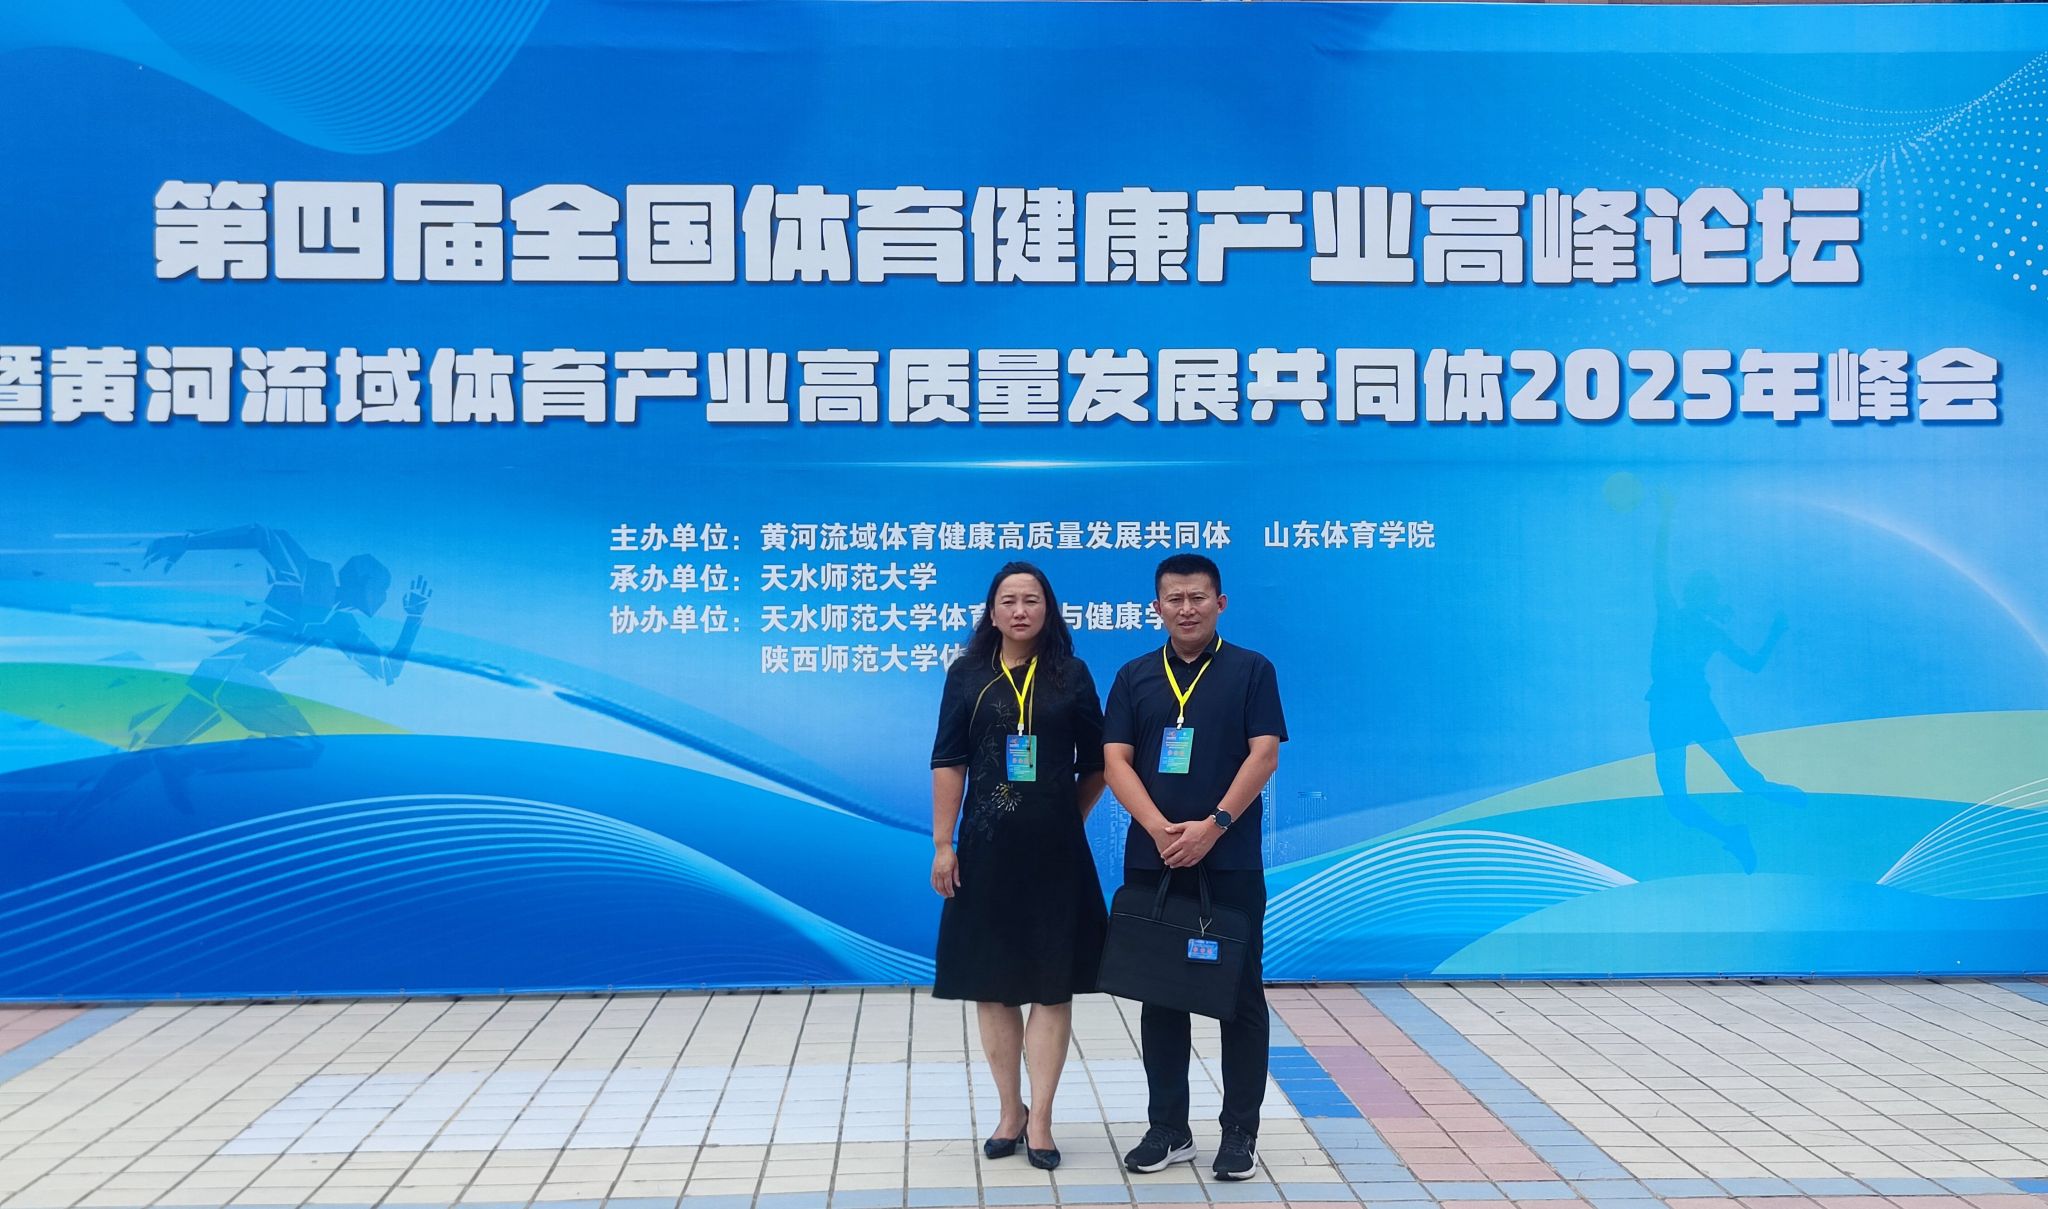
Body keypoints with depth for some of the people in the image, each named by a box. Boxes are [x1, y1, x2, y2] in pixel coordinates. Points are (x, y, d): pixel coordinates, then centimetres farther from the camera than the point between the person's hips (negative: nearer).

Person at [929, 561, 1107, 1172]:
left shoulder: (1071, 675, 2)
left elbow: (1096, 763, 8)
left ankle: (1040, 1119, 8)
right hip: (987, 848, 1)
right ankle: (1010, 1112, 21)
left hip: (1055, 851, 0)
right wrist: (942, 844, -5)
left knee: (1052, 984, 1)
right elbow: (948, 762, -1)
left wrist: (1067, 819, 10)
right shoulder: (968, 675, 2)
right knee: (991, 984, 7)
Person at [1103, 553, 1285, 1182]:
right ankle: (1168, 1128, 19)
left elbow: (1264, 754, -6)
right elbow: (1115, 760, 1)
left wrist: (1213, 826, -17)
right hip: (1152, 860, 3)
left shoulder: (1251, 670, 2)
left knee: (1240, 995, 4)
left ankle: (1240, 1132, 14)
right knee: (1160, 995, 8)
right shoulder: (1135, 677, 8)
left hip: (1230, 861, -2)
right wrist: (1159, 829, -15)